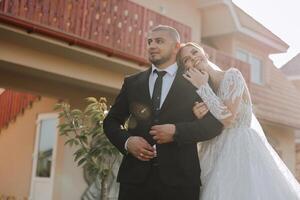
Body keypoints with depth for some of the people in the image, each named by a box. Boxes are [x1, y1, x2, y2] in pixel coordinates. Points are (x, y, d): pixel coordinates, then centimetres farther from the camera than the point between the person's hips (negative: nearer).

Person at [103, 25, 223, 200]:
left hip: (180, 178, -2)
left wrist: (177, 131, -15)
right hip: (136, 176, 2)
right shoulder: (132, 82, 12)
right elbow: (111, 121, 14)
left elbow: (215, 123, -2)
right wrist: (126, 141, -6)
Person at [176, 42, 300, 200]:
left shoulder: (232, 75, -8)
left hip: (241, 150, -5)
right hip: (216, 157, 5)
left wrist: (203, 87, -13)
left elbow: (227, 118, -19)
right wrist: (199, 118, -13)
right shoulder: (197, 91, 9)